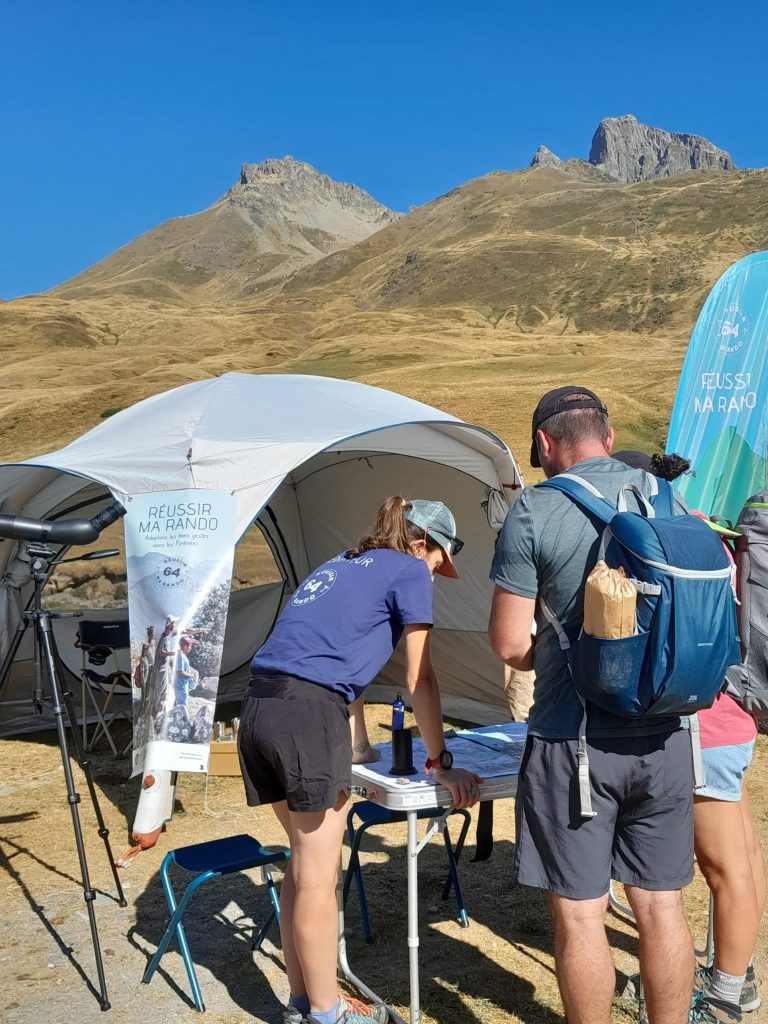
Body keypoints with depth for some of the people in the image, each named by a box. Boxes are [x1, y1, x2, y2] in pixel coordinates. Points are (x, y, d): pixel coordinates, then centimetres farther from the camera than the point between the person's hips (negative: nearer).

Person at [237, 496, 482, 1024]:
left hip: (258, 709, 8)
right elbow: (420, 679, 2)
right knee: (318, 875, 4)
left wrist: (350, 747, 45)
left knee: (304, 864, 18)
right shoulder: (410, 571, 5)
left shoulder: (340, 566, 27)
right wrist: (441, 764, 10)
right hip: (309, 712, -8)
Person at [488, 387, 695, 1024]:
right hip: (664, 738, 5)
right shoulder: (671, 500, 4)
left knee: (579, 913, 8)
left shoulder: (534, 511, -10)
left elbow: (510, 643, -10)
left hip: (572, 740, -5)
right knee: (661, 905, 16)